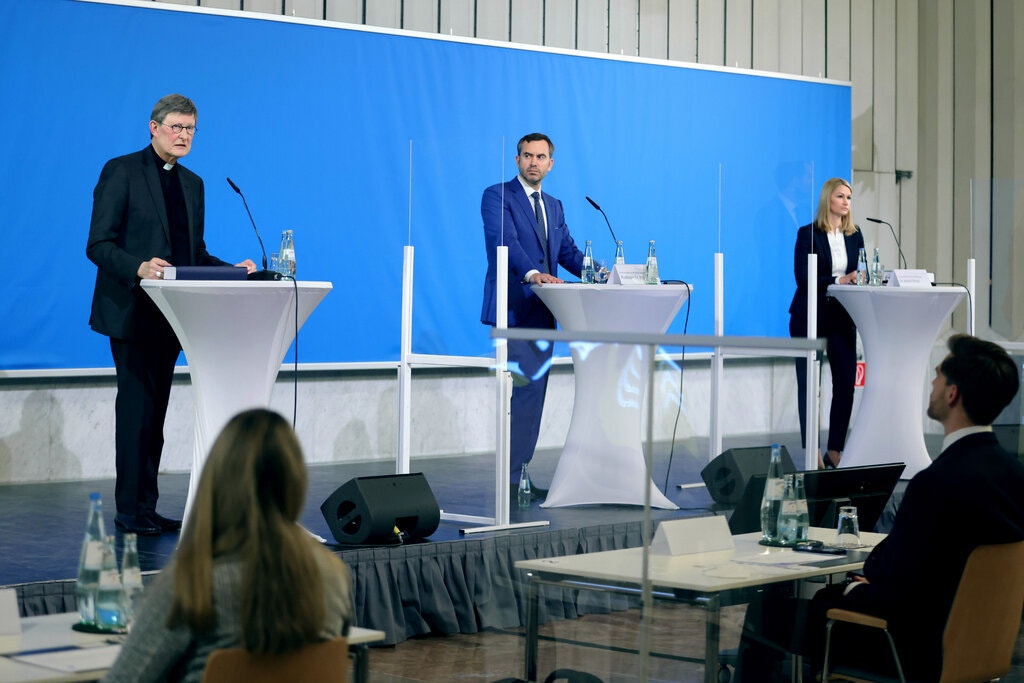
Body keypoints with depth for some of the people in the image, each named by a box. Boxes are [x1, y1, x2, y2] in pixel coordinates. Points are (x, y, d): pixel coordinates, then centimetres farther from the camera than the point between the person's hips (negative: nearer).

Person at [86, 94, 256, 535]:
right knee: (137, 407, -8)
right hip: (132, 312, -7)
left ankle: (146, 509, 12)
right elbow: (98, 245, -10)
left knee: (155, 411, 8)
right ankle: (130, 511, -4)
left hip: (171, 315, 7)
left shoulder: (192, 184, 17)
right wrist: (139, 268, -27)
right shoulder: (122, 171, -4)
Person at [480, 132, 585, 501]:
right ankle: (510, 480, -8)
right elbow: (505, 240, -18)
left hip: (542, 312, 8)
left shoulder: (553, 206, 21)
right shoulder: (497, 197, -3)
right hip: (513, 308, -7)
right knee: (521, 392, -12)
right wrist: (532, 272, -35)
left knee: (534, 395, 6)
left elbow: (568, 250, 15)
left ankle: (519, 475, 12)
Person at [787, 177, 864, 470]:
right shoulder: (808, 234, -4)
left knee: (846, 383, 0)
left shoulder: (855, 235, 10)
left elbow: (861, 273, 10)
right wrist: (837, 281, -24)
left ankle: (835, 451, 8)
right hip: (810, 316, -4)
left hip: (842, 317, 4)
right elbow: (802, 277, -13)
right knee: (808, 384, 0)